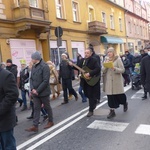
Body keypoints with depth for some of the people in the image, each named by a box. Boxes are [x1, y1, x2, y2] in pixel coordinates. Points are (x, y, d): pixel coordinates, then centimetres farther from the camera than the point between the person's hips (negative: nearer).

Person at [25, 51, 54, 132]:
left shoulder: (44, 66, -16)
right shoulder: (33, 67, 8)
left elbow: (45, 81, -20)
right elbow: (31, 78, 8)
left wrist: (38, 90, -18)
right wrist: (32, 89, -8)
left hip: (43, 92, -6)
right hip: (35, 92, 6)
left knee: (47, 107, 11)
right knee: (36, 108, 7)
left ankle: (50, 121, 29)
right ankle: (35, 126, 10)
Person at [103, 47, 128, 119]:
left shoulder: (118, 59, -5)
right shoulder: (106, 60, 9)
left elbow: (122, 70, -11)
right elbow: (103, 71, 4)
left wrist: (114, 68, -25)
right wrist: (105, 66, -14)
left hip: (117, 81, -3)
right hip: (108, 81, 4)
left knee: (120, 95, 8)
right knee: (110, 96, 3)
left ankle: (125, 103, 40)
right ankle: (112, 111, 12)